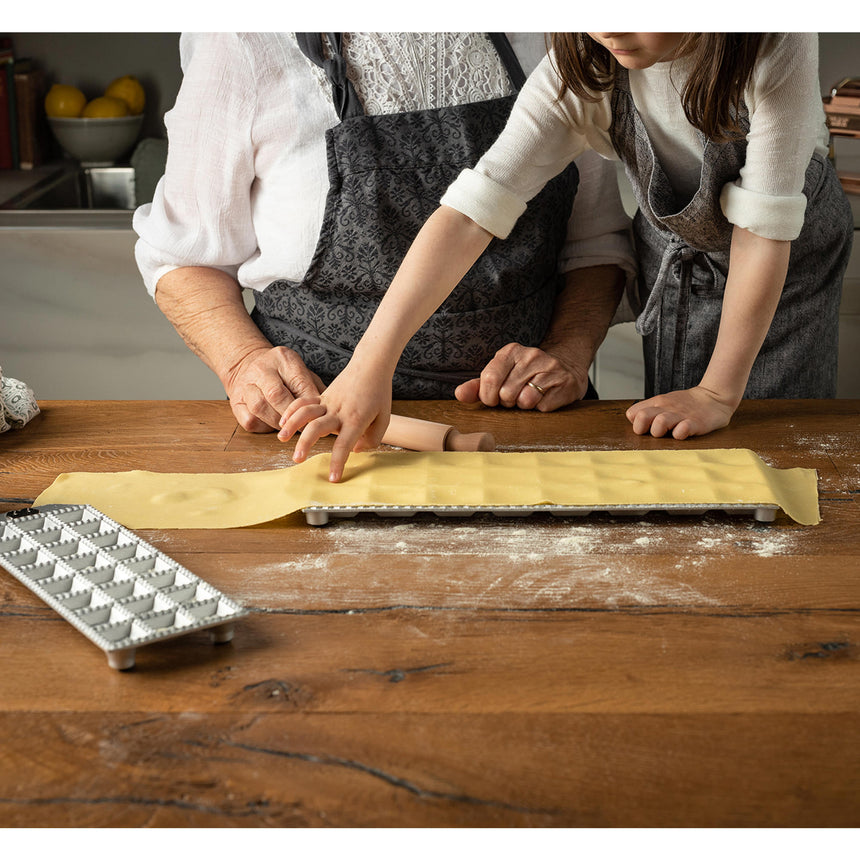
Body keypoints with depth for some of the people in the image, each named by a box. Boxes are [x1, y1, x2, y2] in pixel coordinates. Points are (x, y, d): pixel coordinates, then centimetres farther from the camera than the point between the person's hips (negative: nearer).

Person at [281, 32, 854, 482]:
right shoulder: (581, 70, -30)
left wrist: (719, 393, -28)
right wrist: (372, 363, -47)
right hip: (674, 250, 2)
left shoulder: (775, 45, -38)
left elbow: (763, 231, -33)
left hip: (791, 252, -2)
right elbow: (474, 209, -38)